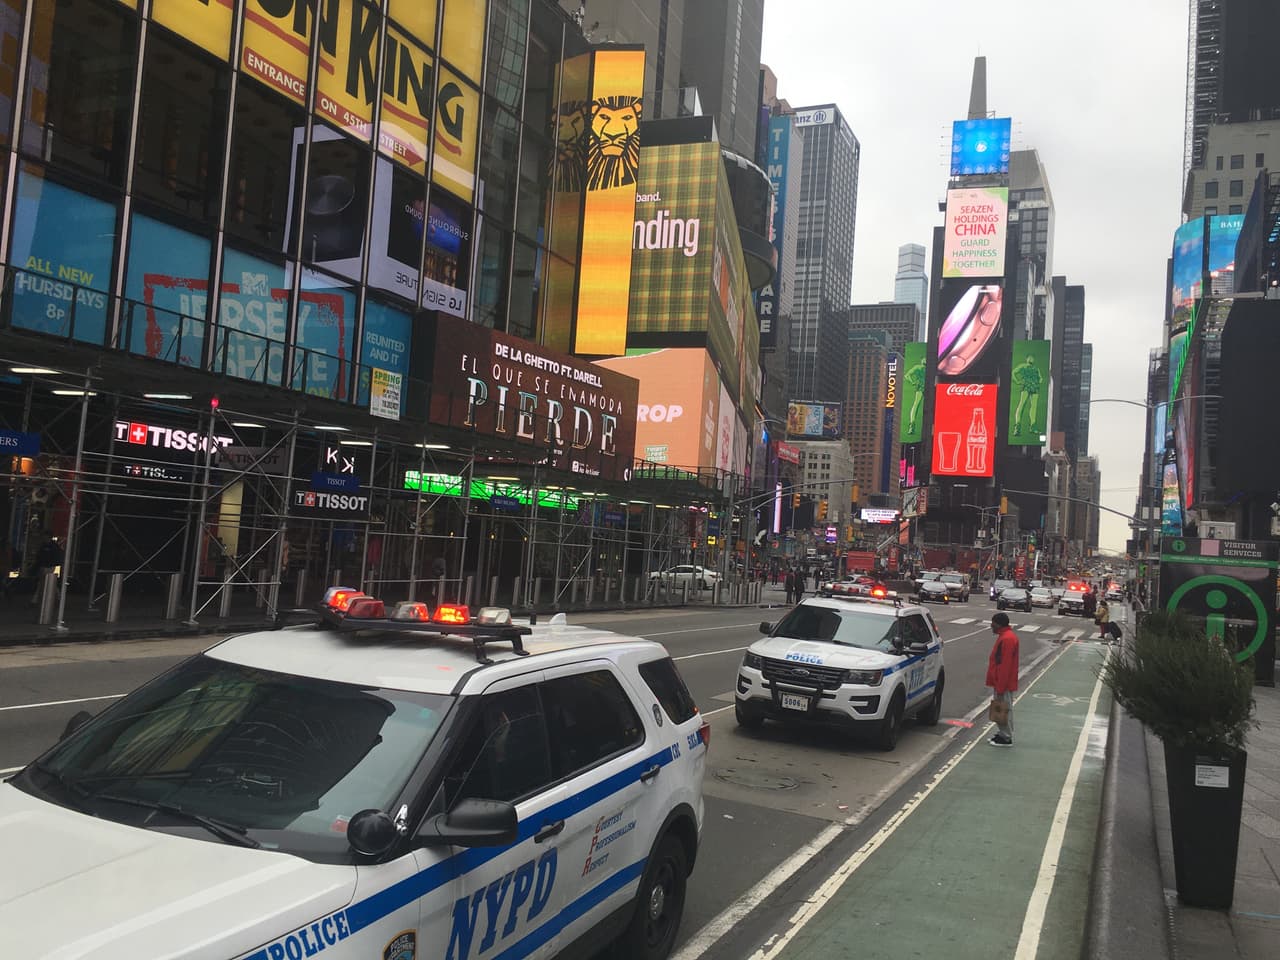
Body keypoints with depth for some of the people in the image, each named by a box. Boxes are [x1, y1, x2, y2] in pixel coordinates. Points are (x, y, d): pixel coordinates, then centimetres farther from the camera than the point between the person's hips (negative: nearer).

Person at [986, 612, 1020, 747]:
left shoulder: (1007, 639, -22)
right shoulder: (1004, 636, 12)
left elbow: (1005, 665, -24)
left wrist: (1000, 686, -22)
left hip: (1004, 684, -10)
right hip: (1000, 682, 10)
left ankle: (1006, 738, 6)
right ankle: (1001, 734, 24)